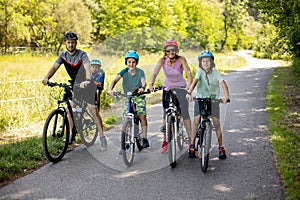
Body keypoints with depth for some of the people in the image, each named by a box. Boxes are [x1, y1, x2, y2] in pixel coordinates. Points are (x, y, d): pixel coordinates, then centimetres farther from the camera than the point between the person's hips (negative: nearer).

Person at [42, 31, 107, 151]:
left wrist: (88, 80, -57)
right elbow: (55, 67, -16)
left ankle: (102, 137, -3)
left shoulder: (82, 54, -20)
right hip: (75, 84, 5)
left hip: (86, 84, -5)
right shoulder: (63, 55, -4)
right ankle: (71, 134, 11)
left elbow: (87, 67, -37)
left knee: (93, 110, -9)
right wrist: (47, 78, -35)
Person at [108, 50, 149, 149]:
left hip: (139, 96, -1)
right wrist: (110, 89, -43)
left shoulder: (140, 72, -12)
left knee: (142, 115, -13)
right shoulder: (124, 71, -10)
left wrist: (142, 88, -52)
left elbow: (143, 81, -28)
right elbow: (115, 80, -24)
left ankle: (144, 138, -4)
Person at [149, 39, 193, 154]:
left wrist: (189, 84, -49)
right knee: (166, 114, 2)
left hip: (181, 88, -2)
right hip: (167, 88, 2)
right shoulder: (162, 60, -15)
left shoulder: (181, 60, -19)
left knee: (184, 113, -13)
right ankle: (165, 142, 14)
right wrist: (151, 84, -45)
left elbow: (188, 72, -31)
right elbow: (155, 72, -27)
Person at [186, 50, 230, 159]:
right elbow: (195, 81, -26)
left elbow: (223, 84, -21)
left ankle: (221, 147, 6)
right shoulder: (200, 71, -10)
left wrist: (226, 96, -39)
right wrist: (189, 93, -44)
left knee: (217, 123, -6)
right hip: (200, 98, 0)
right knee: (196, 120, -14)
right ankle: (192, 144, -1)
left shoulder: (216, 73, -9)